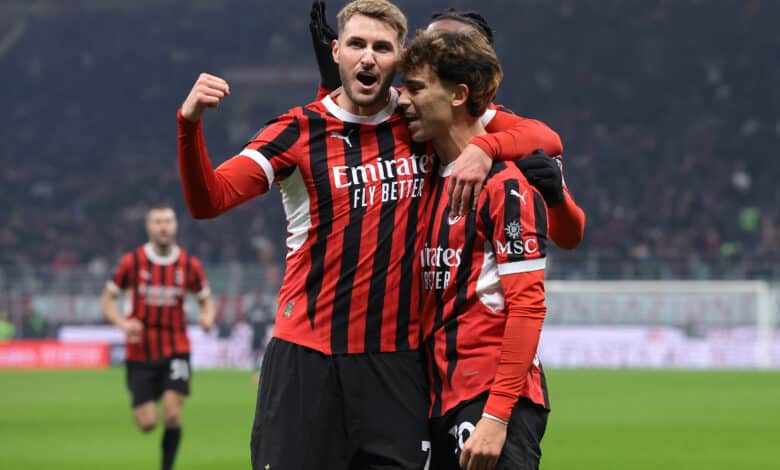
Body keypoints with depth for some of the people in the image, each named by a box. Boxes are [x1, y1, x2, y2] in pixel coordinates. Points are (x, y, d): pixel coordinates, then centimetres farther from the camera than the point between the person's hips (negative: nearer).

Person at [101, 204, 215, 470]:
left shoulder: (189, 265, -1)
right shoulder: (132, 262, -5)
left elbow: (206, 300, 12)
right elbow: (107, 299, 4)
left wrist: (208, 316, -12)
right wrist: (123, 323, -16)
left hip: (176, 351, 0)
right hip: (141, 353, 0)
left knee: (172, 416, -15)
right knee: (147, 424, -3)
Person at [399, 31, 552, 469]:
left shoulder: (506, 183, -10)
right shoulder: (434, 181, 14)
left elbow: (528, 305, -15)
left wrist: (497, 415, -19)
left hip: (495, 401, -8)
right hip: (444, 401, 8)